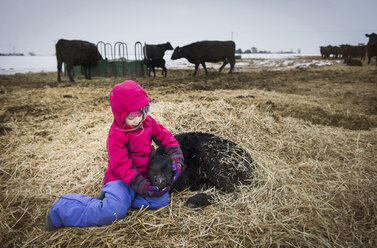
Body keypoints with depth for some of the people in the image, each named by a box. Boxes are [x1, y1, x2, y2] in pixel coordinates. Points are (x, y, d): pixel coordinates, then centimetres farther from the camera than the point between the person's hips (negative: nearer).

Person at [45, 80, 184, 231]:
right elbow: (122, 167, -21)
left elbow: (166, 138, 5)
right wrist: (145, 187, -28)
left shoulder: (148, 122, 1)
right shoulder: (115, 135, -16)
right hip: (120, 178, -6)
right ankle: (62, 209, -7)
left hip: (144, 175, 6)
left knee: (162, 199, -21)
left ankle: (113, 197, -7)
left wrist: (176, 160, -12)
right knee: (113, 212, -31)